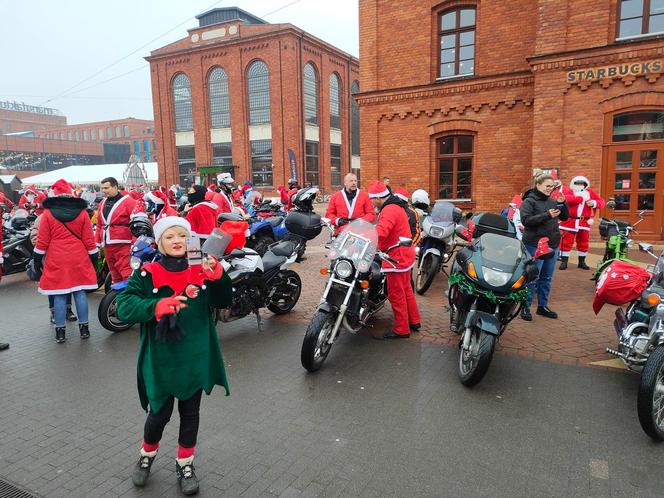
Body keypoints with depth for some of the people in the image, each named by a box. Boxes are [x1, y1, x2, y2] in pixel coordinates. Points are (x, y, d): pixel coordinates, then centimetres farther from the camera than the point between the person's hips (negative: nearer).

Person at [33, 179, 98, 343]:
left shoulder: (47, 213, -3)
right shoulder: (82, 212, 0)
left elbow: (42, 241, -1)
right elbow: (89, 240, 1)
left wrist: (38, 260, 10)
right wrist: (94, 258, 10)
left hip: (56, 261, -1)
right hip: (79, 260, 1)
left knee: (59, 295, 5)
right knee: (80, 292, 7)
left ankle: (60, 331, 11)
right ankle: (84, 328, 12)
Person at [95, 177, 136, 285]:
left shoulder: (128, 201, -5)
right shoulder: (102, 203, 17)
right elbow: (99, 225, 19)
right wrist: (97, 242, 13)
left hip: (123, 244, -7)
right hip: (107, 245, 7)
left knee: (127, 273, -14)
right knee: (115, 275, 15)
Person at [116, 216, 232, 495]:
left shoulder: (201, 271, -4)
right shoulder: (147, 275, -9)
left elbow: (223, 301, -3)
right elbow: (124, 307, -17)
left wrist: (218, 276, -22)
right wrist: (157, 305, -33)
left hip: (195, 360, 2)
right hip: (161, 361, -2)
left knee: (190, 414, 16)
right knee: (159, 414, 13)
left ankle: (185, 465, 38)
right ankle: (146, 457, 44)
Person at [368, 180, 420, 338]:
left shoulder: (389, 210, -22)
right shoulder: (395, 206, 13)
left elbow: (379, 233, -37)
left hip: (397, 257, -11)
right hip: (404, 255, 11)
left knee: (396, 294, 0)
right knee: (406, 290, 21)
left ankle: (401, 329, 10)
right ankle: (414, 321, 34)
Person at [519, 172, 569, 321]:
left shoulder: (552, 201, 12)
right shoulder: (529, 201, -6)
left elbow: (565, 217, 15)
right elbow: (526, 220, -19)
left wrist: (562, 203, -1)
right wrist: (546, 215, -25)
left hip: (552, 244, 7)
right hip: (535, 244, -7)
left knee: (547, 277, 12)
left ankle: (543, 305, 23)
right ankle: (525, 307, 7)